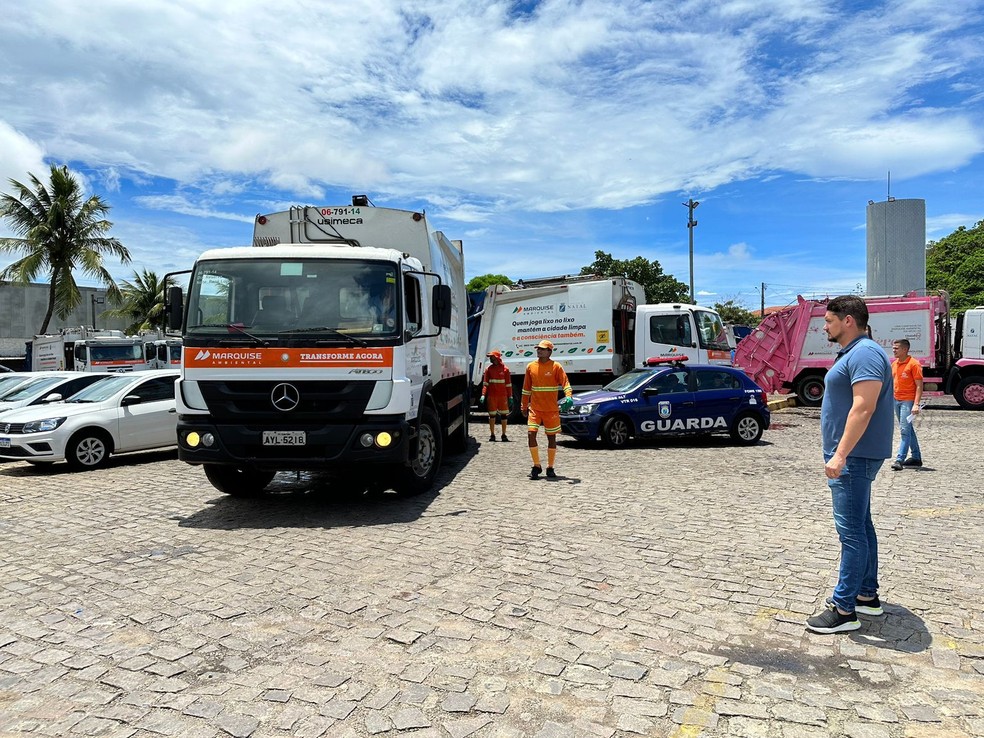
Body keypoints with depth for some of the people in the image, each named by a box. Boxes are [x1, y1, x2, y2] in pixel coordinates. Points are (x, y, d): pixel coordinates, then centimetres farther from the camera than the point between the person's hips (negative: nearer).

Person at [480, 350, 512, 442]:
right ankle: (492, 434, 13)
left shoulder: (505, 369, 4)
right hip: (491, 396, 0)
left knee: (504, 415, 2)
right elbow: (485, 383, 5)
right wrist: (483, 395, -6)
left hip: (503, 396, 0)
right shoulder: (488, 369, 6)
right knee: (492, 415, 4)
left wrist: (510, 396, 3)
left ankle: (504, 435, 12)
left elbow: (508, 384, 6)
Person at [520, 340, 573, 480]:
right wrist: (524, 406, 14)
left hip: (551, 409, -2)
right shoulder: (531, 367, 6)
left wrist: (568, 396, -29)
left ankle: (550, 468, 19)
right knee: (531, 434, -10)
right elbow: (526, 388, 13)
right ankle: (536, 466, 4)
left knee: (551, 437, 5)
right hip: (534, 408, 2)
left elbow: (565, 383, -10)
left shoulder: (556, 367, -4)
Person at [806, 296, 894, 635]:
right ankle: (867, 594, 28)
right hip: (851, 456, 11)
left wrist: (841, 454, -28)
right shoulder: (850, 353, 17)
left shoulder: (864, 353, -17)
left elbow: (863, 407, -26)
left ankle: (844, 610, -3)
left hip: (854, 457, -11)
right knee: (860, 526, 17)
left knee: (851, 530, -7)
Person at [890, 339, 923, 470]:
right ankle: (916, 457, 25)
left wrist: (916, 404, -20)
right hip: (896, 400, 8)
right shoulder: (894, 364, 12)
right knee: (908, 429, 15)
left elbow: (919, 386, -13)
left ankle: (900, 459, -12)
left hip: (908, 401, -8)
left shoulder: (913, 364, -11)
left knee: (905, 430, -10)